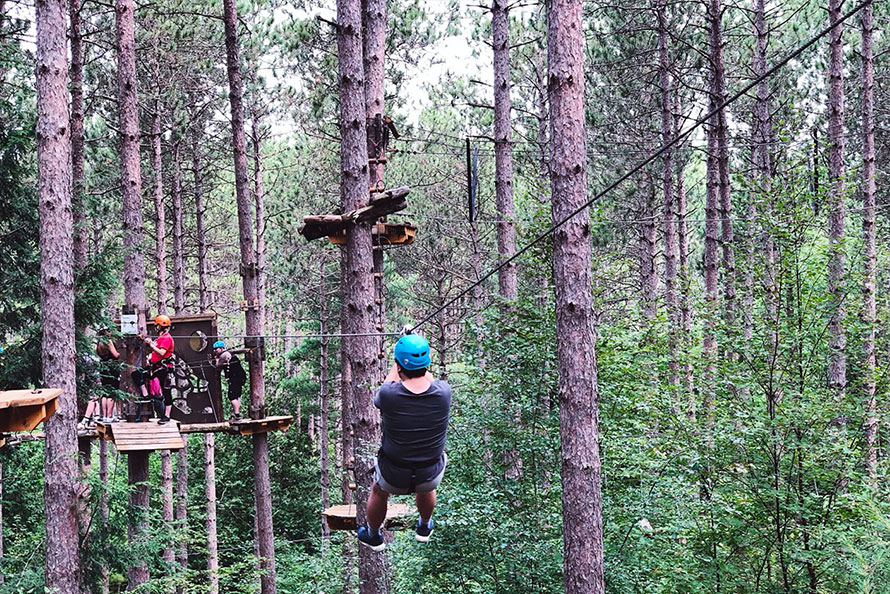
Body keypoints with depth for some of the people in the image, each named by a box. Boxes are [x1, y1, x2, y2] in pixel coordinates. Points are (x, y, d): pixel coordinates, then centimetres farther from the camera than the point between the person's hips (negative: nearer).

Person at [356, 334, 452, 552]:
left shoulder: (389, 395, -27)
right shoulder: (443, 392, -22)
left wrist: (400, 361, 14)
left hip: (394, 477, -2)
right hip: (431, 476, 2)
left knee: (378, 492, 35)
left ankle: (373, 536, 56)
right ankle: (424, 528, 61)